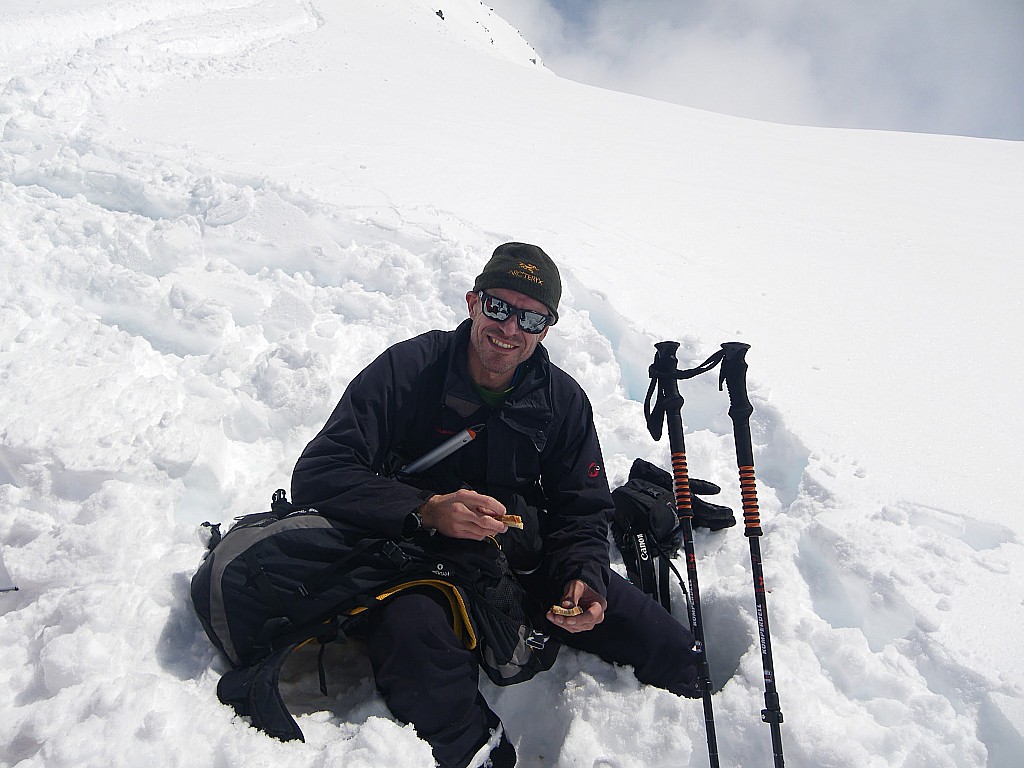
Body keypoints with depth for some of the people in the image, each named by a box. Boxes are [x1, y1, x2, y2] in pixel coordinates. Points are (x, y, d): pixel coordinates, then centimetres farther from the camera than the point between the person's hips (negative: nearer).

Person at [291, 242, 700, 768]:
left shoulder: (564, 400, -3)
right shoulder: (407, 369, -15)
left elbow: (582, 513, 5)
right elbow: (316, 475, -21)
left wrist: (585, 577, -18)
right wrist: (427, 510, -35)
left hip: (528, 563, 3)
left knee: (668, 648, -10)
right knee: (411, 630, -38)